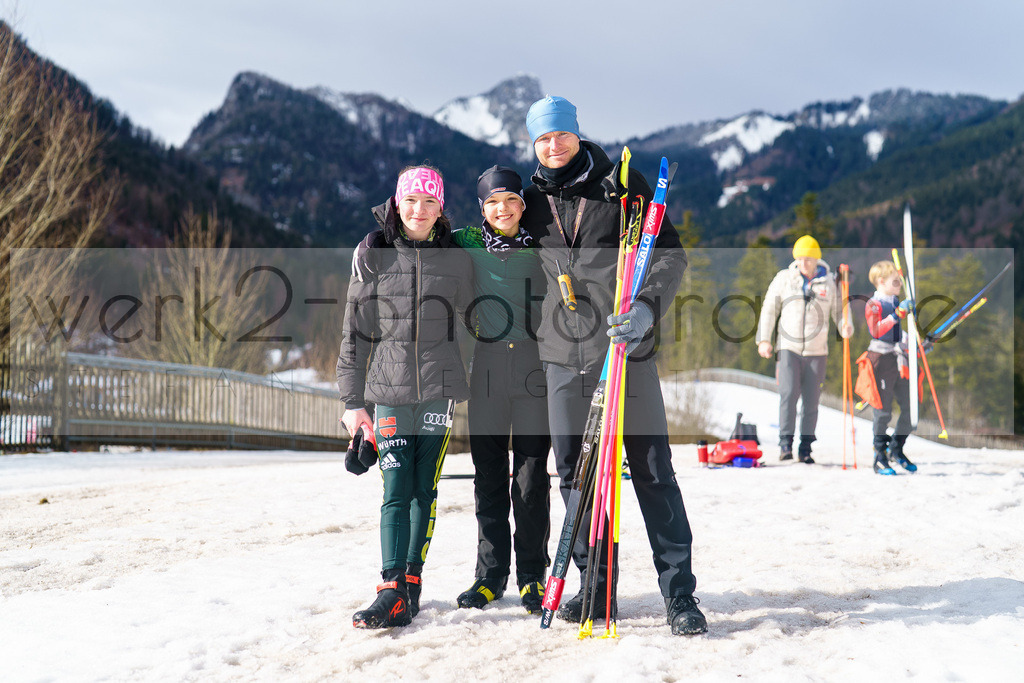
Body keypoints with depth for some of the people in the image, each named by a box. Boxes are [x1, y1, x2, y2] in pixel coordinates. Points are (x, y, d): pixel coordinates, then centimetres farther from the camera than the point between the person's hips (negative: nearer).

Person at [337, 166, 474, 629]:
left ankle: (412, 579, 15)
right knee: (396, 492, -7)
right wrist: (353, 400, 1)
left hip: (440, 388, 1)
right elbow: (356, 332, 4)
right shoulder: (373, 255, 3)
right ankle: (394, 592, -8)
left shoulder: (456, 260, 6)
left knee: (424, 490, 4)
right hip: (389, 389, -1)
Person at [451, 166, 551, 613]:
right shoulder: (466, 245, 7)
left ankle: (532, 575, 11)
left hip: (534, 371, -1)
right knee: (488, 475, 5)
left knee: (532, 475, 0)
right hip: (486, 373, 1)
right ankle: (490, 573, 16)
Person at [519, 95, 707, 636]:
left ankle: (679, 592, 2)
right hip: (563, 353, 4)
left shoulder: (622, 184, 1)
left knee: (652, 469, -4)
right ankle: (597, 590, 17)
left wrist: (647, 307, -20)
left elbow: (669, 254, -5)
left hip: (627, 348, -4)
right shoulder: (535, 199, 12)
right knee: (573, 470, 6)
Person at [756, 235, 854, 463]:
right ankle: (785, 442, -9)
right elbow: (769, 310, 7)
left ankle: (806, 447, 10)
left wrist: (846, 327, -11)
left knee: (811, 400, 2)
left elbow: (840, 311, 11)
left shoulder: (829, 282, 5)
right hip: (788, 348, -1)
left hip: (816, 351, 1)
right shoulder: (784, 278, 4)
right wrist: (764, 339, 0)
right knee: (788, 393, -16)